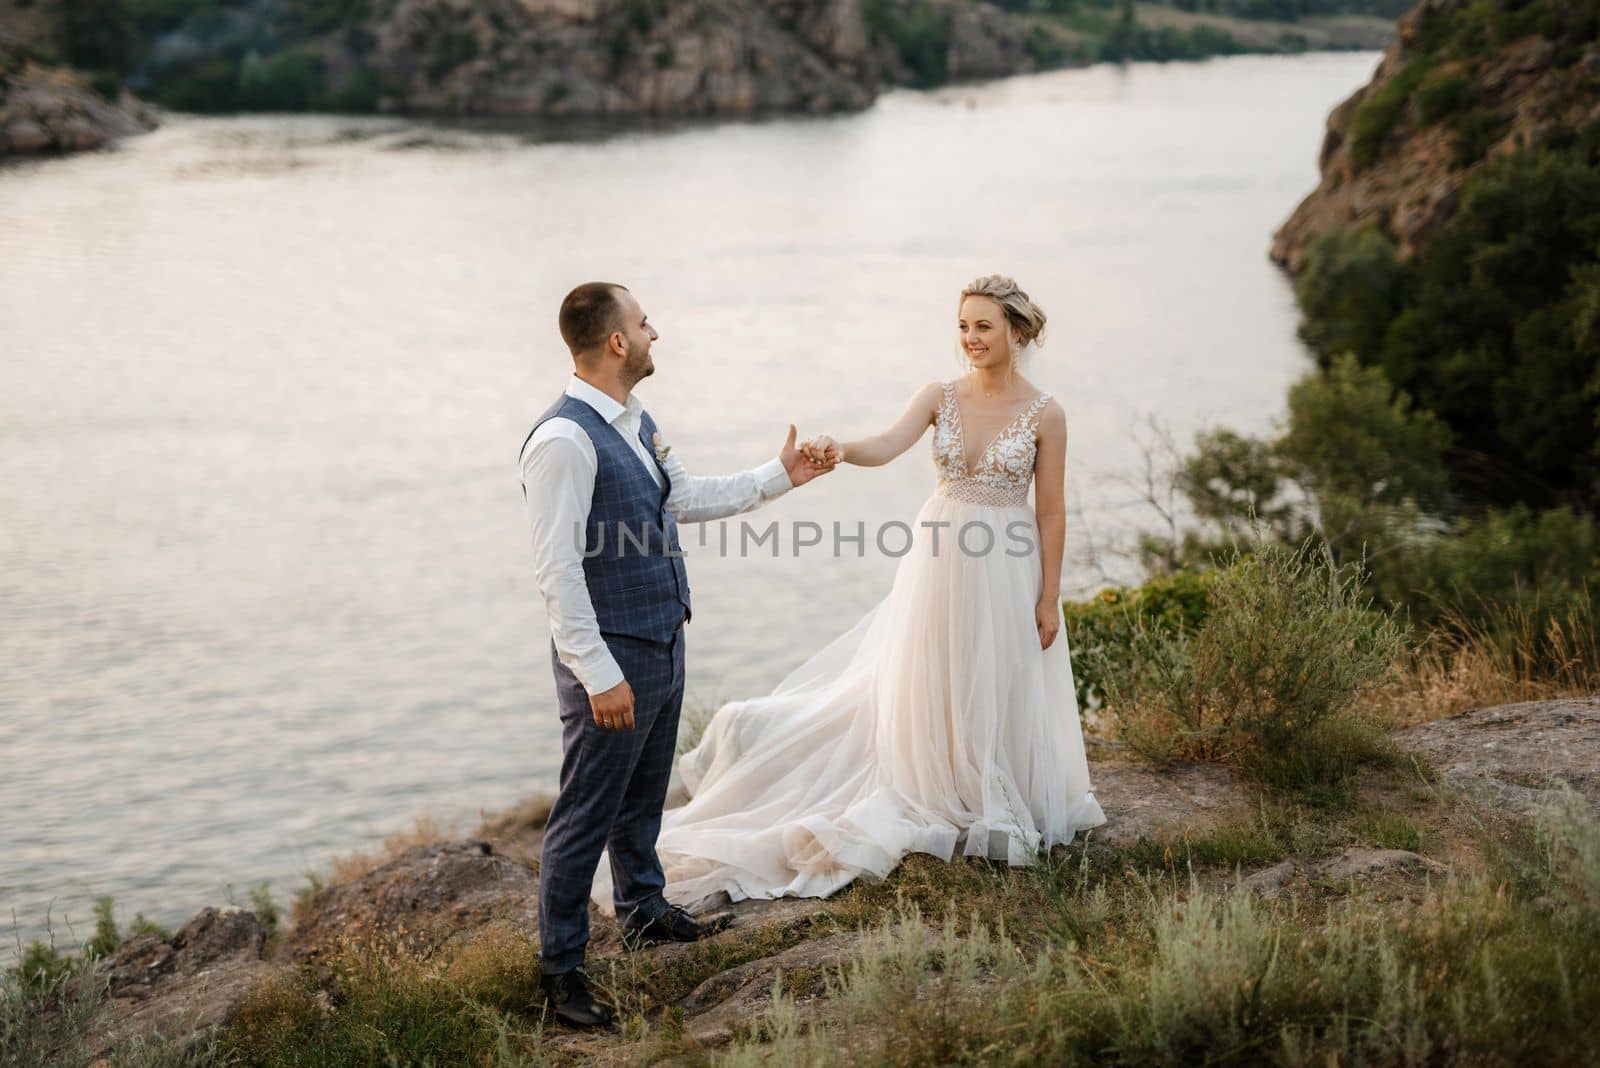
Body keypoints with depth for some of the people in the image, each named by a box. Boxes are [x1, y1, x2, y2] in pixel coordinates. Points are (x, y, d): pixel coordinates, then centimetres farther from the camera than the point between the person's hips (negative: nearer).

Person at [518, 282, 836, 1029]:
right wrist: (599, 674, -23)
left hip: (664, 642, 9)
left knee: (644, 792, 25)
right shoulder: (563, 439, -23)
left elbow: (686, 498, 23)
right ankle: (559, 968, 14)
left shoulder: (635, 422, 8)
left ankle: (643, 910, 45)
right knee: (587, 813, 1)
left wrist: (779, 477, 22)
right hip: (614, 658, -9)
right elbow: (557, 569, -23)